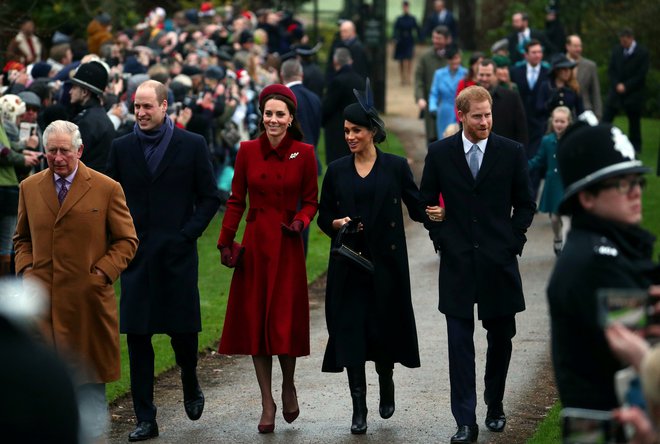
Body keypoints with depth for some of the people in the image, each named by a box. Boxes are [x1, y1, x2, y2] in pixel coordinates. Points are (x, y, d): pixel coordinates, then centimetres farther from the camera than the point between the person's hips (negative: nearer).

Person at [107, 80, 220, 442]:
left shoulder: (192, 146, 1)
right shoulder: (122, 148, 7)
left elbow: (210, 198, 3)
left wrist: (188, 234, -7)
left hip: (177, 254, -2)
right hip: (136, 257, 2)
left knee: (183, 329, 0)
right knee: (137, 336, 0)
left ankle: (190, 385, 32)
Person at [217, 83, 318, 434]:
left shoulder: (304, 153, -2)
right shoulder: (248, 151, 2)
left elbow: (311, 200, 5)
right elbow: (236, 201, 5)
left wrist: (300, 221, -15)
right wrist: (226, 242, -1)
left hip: (286, 245, -2)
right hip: (254, 244, 2)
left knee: (285, 322, -4)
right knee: (254, 321, 2)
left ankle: (288, 385, 24)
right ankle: (267, 402, 12)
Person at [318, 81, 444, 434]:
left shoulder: (395, 166, 1)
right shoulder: (336, 170, 6)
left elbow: (416, 207, -2)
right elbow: (323, 215, 10)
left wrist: (433, 213, -23)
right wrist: (337, 224, -11)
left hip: (386, 262, -1)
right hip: (349, 264, 1)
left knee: (385, 327, 3)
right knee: (350, 331, -4)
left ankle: (386, 381, 33)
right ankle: (359, 408, 0)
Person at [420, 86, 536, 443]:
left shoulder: (512, 152, 0)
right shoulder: (439, 153, 1)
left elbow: (525, 204, 7)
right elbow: (426, 201, 11)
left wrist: (513, 240, -2)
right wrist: (440, 238, 2)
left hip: (499, 262, 1)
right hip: (457, 262, 0)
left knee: (500, 339, 10)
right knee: (460, 343, -4)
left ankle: (494, 405, 30)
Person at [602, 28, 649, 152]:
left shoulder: (642, 52, -6)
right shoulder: (616, 50, 6)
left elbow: (641, 74, -9)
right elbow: (611, 70, 7)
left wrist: (626, 86, -13)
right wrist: (617, 85, -9)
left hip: (633, 93, -3)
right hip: (616, 90, 3)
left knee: (634, 121, 4)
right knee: (606, 118, -5)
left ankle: (635, 146, 15)